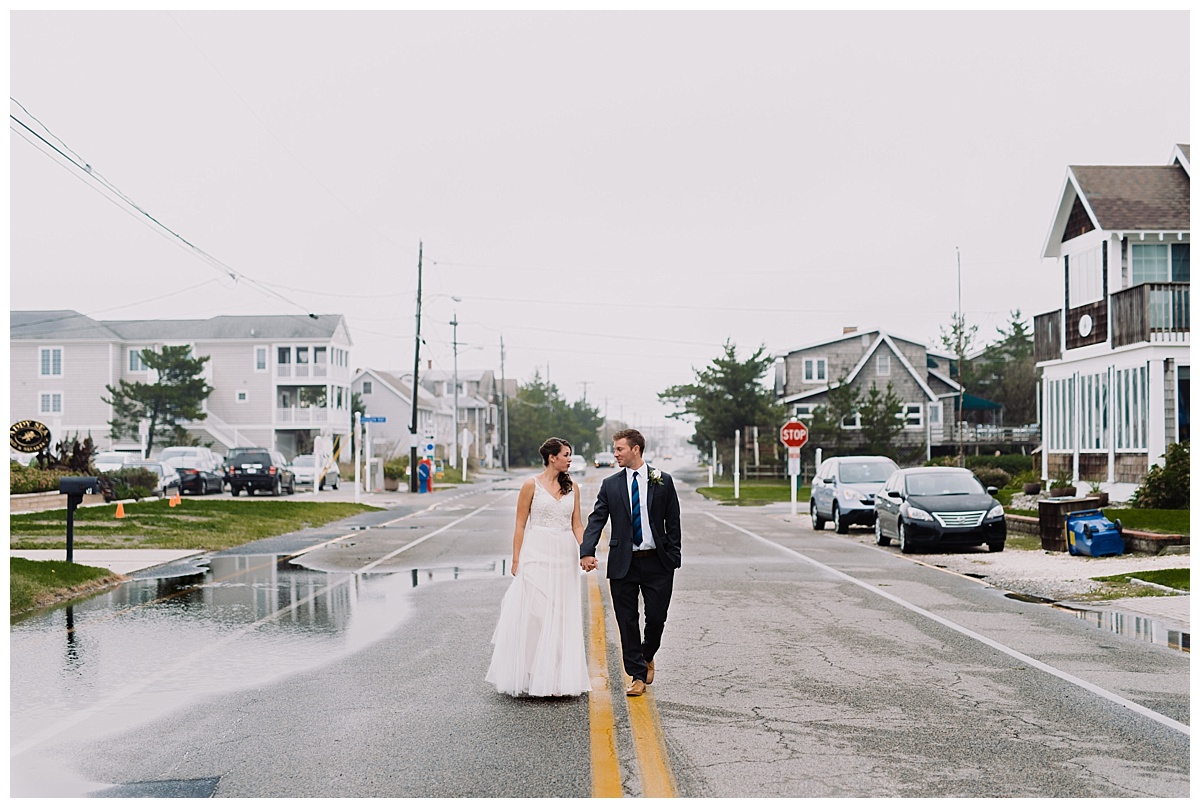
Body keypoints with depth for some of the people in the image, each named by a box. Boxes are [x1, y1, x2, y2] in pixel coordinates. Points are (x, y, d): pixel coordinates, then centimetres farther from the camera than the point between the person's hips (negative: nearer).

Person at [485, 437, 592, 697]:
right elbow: (520, 525, -1)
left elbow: (577, 525, 9)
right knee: (532, 615, -2)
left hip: (565, 556, 4)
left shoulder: (572, 488, 9)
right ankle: (529, 676, 8)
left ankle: (557, 677, 13)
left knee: (562, 616, 5)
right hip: (537, 555, -4)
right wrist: (516, 560, -4)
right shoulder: (531, 485, -3)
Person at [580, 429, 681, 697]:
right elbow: (596, 520, -3)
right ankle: (638, 675, 15)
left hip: (657, 563, -1)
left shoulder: (662, 481, 2)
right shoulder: (610, 485, 4)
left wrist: (673, 557, -2)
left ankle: (647, 656, 33)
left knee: (656, 618, 2)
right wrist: (587, 552, -18)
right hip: (623, 564, 1)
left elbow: (673, 522, 4)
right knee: (627, 621, 3)